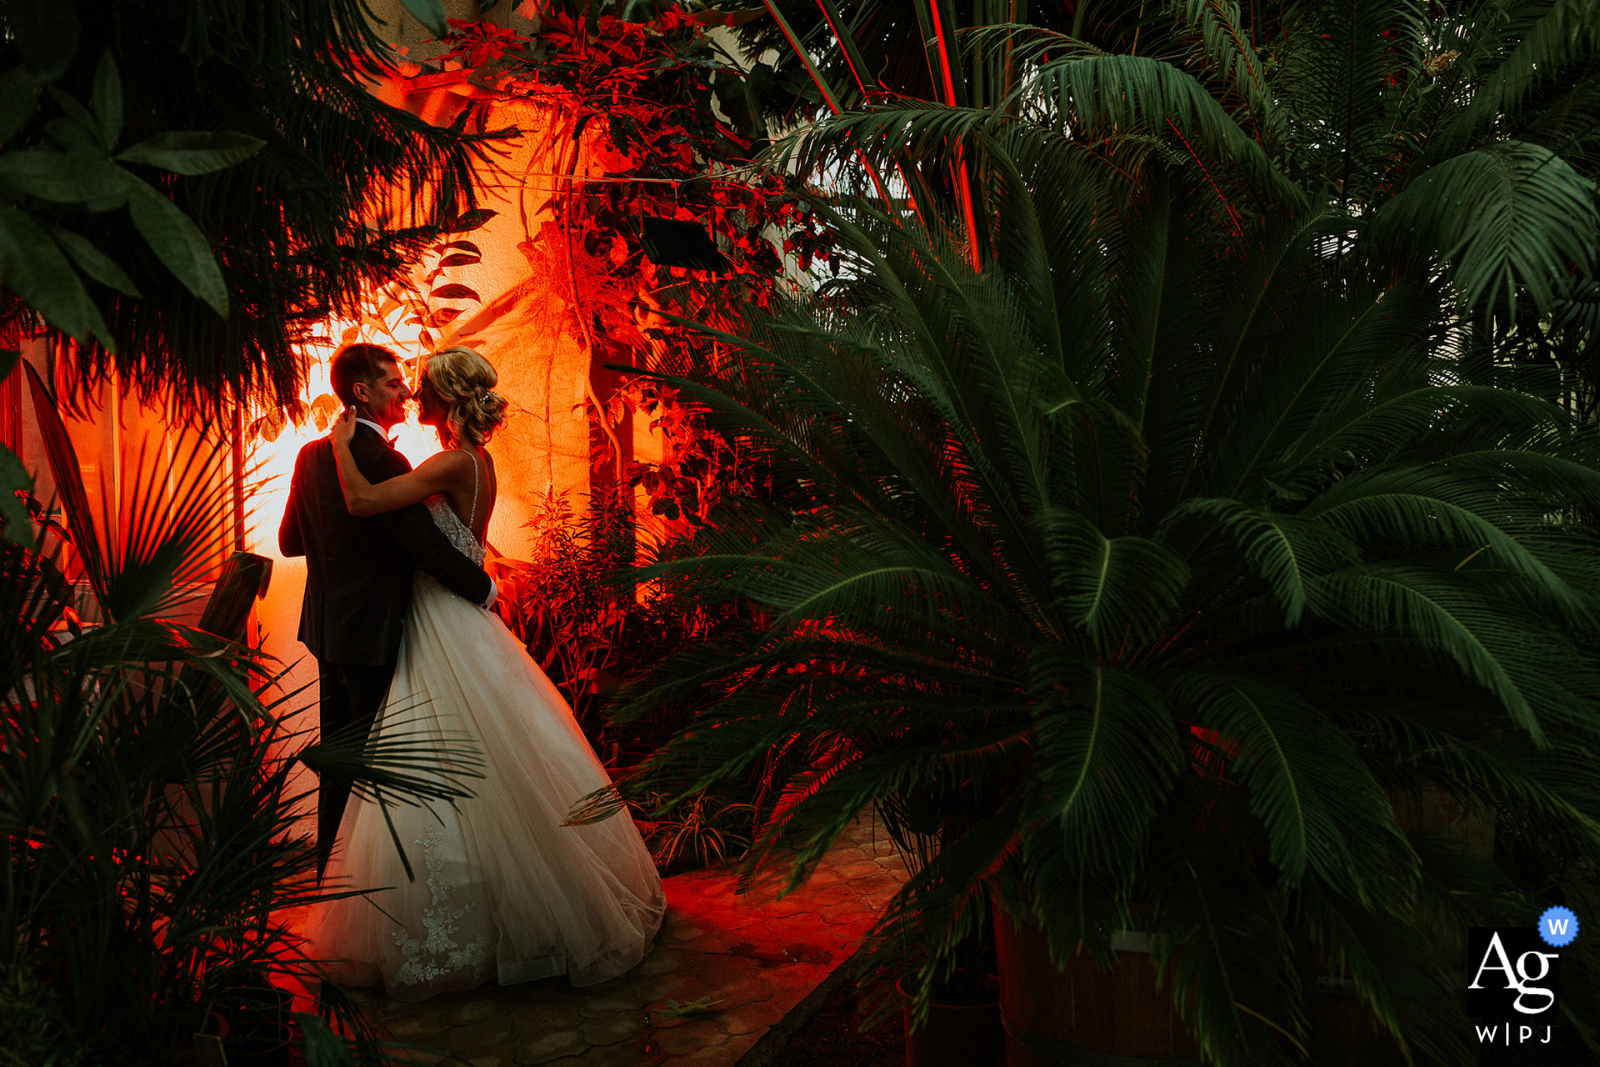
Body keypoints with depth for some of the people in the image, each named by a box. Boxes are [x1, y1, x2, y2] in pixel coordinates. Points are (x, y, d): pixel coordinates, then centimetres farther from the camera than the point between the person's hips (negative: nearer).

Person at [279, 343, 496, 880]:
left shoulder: (311, 455, 5)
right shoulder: (383, 459, -21)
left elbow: (289, 541, 12)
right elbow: (428, 545, -22)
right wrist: (485, 588, -9)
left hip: (327, 630, 9)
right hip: (372, 633, -8)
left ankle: (329, 864, 31)